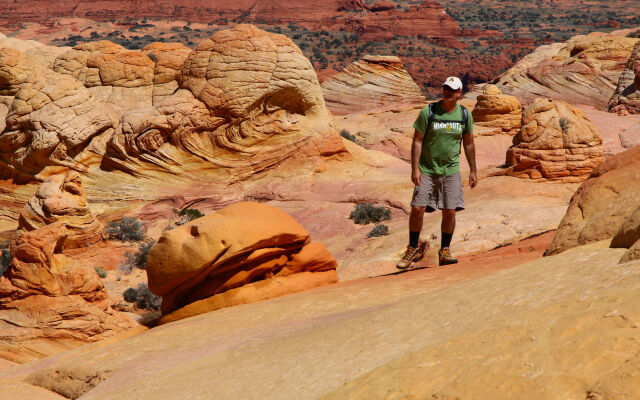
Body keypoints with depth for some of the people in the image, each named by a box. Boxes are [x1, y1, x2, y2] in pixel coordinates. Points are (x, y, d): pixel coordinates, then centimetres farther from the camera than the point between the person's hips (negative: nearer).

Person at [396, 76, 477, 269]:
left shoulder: (465, 115, 2)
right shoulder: (428, 112, -8)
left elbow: (469, 143, 12)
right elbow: (417, 141, -5)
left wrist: (473, 171, 12)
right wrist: (415, 169, -13)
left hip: (451, 171, 2)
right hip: (427, 169, -2)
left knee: (449, 212, -1)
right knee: (417, 209, -8)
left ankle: (444, 251, 15)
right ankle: (414, 248, 12)